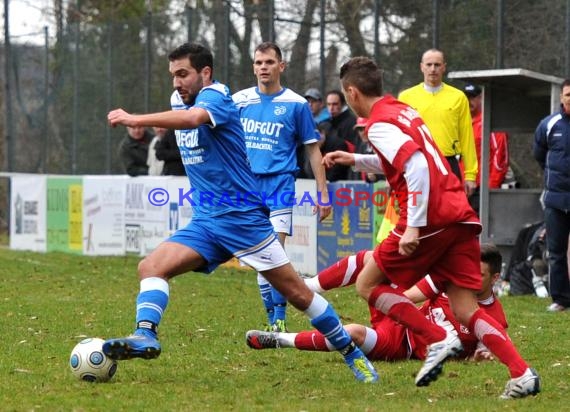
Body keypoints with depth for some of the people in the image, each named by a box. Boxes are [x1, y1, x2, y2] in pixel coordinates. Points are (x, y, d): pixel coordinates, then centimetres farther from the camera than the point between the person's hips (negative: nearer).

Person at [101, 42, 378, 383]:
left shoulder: (215, 95, -14)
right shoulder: (179, 100, 10)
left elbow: (193, 118, -38)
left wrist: (136, 120, -42)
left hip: (244, 216, -7)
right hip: (205, 222, 7)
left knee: (297, 292, -3)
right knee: (151, 267, -15)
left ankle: (353, 353, 10)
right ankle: (146, 336, -28)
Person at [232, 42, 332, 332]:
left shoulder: (296, 104, 1)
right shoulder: (239, 100, 8)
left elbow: (312, 150, 7)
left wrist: (323, 193, 3)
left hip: (280, 184, -3)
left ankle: (280, 320, -12)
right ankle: (273, 321, 12)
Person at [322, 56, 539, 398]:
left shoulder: (379, 124, -6)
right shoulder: (404, 110, 22)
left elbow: (417, 166, -21)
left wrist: (414, 226, -22)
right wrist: (355, 160, 43)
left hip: (431, 220, -8)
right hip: (461, 217, 8)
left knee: (368, 284, 8)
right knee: (466, 310, 4)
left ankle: (438, 340, -6)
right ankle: (523, 374, -15)